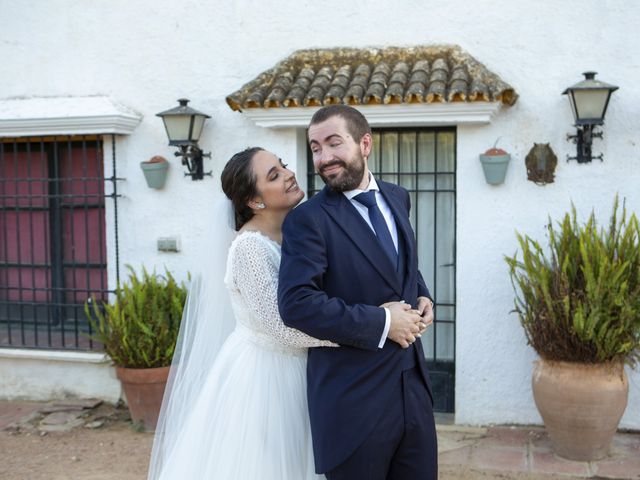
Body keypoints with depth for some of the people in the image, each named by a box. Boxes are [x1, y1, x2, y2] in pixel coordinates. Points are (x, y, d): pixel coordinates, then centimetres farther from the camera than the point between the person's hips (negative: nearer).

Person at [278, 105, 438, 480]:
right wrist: (381, 322, -21)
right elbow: (296, 304, -23)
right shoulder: (308, 219, -12)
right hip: (353, 398, -6)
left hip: (414, 384, 6)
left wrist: (423, 297, 3)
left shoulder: (397, 198, 9)